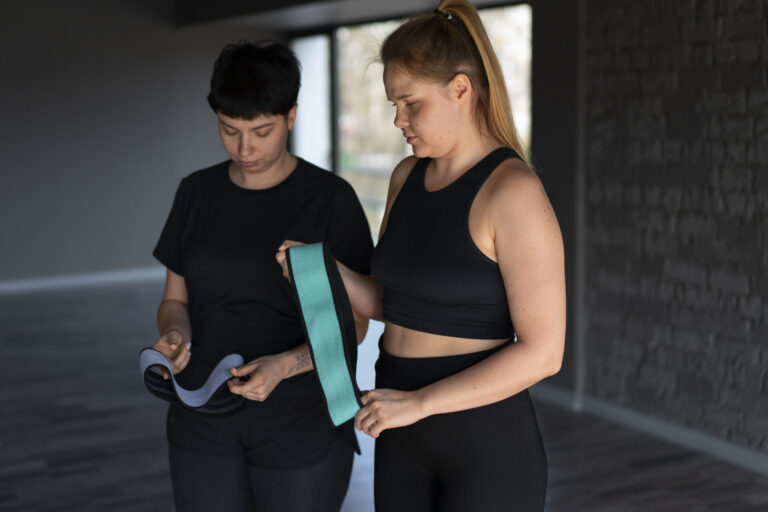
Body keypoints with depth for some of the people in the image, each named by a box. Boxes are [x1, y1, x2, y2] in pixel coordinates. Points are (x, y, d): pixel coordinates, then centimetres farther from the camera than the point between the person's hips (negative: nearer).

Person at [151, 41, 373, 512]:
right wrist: (175, 336, -16)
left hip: (302, 426, -3)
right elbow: (176, 300, 8)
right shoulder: (197, 194, 3)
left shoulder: (331, 199, -9)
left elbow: (353, 321, -8)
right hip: (205, 420, 4)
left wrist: (284, 366, -26)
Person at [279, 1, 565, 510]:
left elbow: (543, 351, -20)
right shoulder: (409, 177, 6)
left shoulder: (514, 190, -18)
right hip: (405, 438, 8)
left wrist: (418, 402, -21)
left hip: (485, 446, -7)